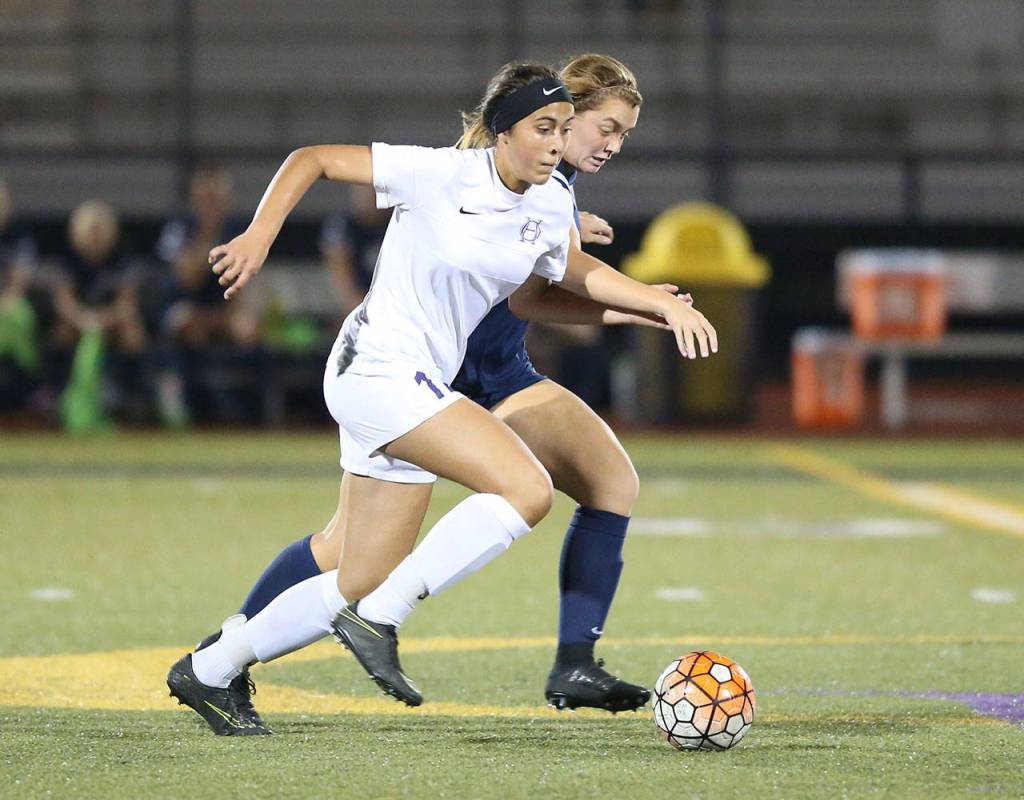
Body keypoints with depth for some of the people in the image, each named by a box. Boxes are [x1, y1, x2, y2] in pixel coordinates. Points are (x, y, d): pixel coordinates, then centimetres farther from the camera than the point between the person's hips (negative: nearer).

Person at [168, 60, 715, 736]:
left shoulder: (553, 208, 6)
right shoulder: (441, 175, -14)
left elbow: (572, 271, 28)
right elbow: (314, 158, -7)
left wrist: (663, 302, 17)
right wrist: (259, 237, -17)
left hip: (418, 389, 8)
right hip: (378, 369, -8)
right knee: (528, 489, -22)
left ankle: (209, 672, 22)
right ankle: (380, 620, -17)